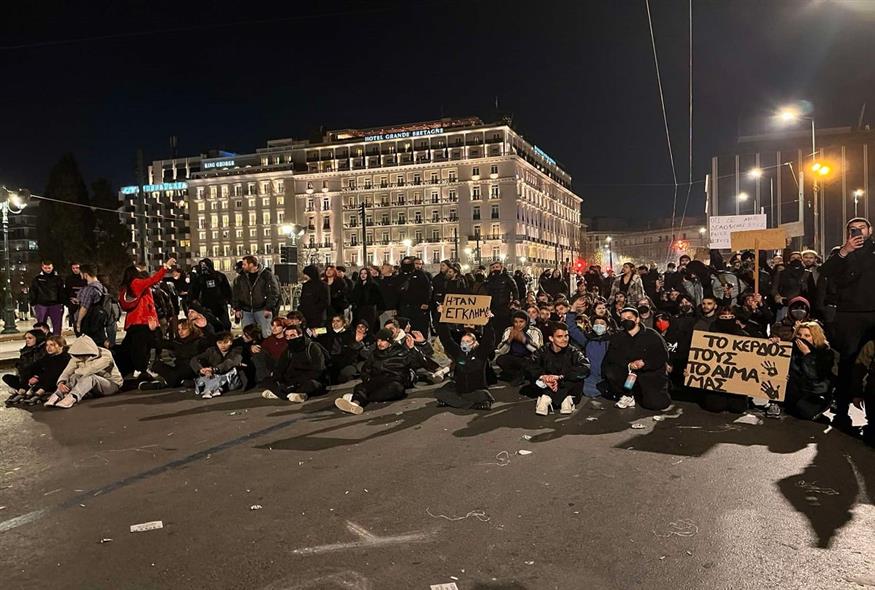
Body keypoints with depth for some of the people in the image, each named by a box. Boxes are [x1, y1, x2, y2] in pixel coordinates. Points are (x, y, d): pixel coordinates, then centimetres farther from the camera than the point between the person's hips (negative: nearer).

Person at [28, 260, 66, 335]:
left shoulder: (58, 278, 6)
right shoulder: (37, 279, 5)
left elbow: (62, 292, 4)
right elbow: (32, 293, 6)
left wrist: (62, 304, -2)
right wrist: (33, 305, 1)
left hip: (55, 305, 0)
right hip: (41, 305, 0)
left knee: (57, 327, 1)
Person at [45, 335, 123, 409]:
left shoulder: (105, 355, -25)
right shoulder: (76, 357, -5)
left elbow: (88, 371, -32)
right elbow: (66, 373, -13)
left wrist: (77, 371, -12)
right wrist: (60, 383, -34)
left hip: (112, 383, -6)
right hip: (93, 387, 6)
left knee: (89, 377, -34)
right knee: (74, 377, -21)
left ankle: (72, 398, -54)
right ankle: (57, 396, -36)